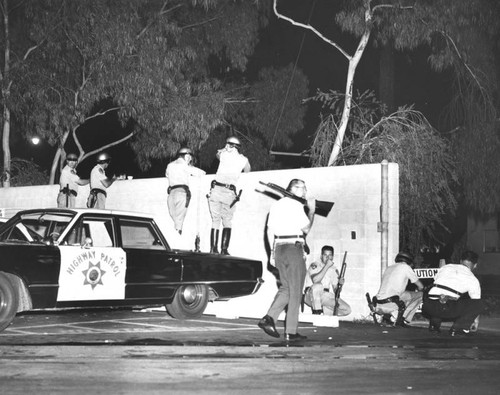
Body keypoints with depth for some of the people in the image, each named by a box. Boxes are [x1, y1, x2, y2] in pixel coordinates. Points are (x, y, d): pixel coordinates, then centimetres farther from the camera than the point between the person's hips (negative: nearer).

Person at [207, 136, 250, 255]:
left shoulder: (223, 154, 7)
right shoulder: (243, 159, 7)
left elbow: (218, 153, 31)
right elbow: (247, 171, 27)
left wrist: (227, 148, 46)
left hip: (216, 190, 1)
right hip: (229, 193, -1)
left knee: (215, 221, 8)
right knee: (227, 222, 8)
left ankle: (213, 248, 1)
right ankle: (224, 249, -3)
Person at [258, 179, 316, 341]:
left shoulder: (276, 205, 15)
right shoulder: (296, 205, -8)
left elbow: (270, 231, 14)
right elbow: (306, 228, -5)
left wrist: (272, 253, 17)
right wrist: (312, 209, 4)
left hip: (279, 248, 7)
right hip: (294, 248, -7)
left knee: (285, 288, 15)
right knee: (295, 292, 0)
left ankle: (269, 318, -3)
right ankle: (291, 332, 3)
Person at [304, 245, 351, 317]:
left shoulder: (335, 269, 12)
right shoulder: (315, 265, -2)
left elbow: (335, 289, 10)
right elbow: (315, 280, -23)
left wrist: (340, 284, -12)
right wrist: (327, 266, -22)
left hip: (328, 298, 5)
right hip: (313, 297, -5)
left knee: (347, 309, -16)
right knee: (318, 286, -39)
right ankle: (316, 312, -25)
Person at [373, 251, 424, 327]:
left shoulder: (389, 268, 26)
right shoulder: (405, 267, 6)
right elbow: (420, 286, 11)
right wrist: (420, 291, 35)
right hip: (390, 304, -8)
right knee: (420, 294, 7)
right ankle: (405, 320, 2)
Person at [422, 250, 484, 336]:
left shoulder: (445, 267, 23)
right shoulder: (473, 280, 13)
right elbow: (476, 302, 23)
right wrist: (474, 321, 39)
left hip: (428, 307, 5)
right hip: (445, 309, -5)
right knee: (479, 304, 9)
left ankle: (434, 324, 21)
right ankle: (457, 329, 4)